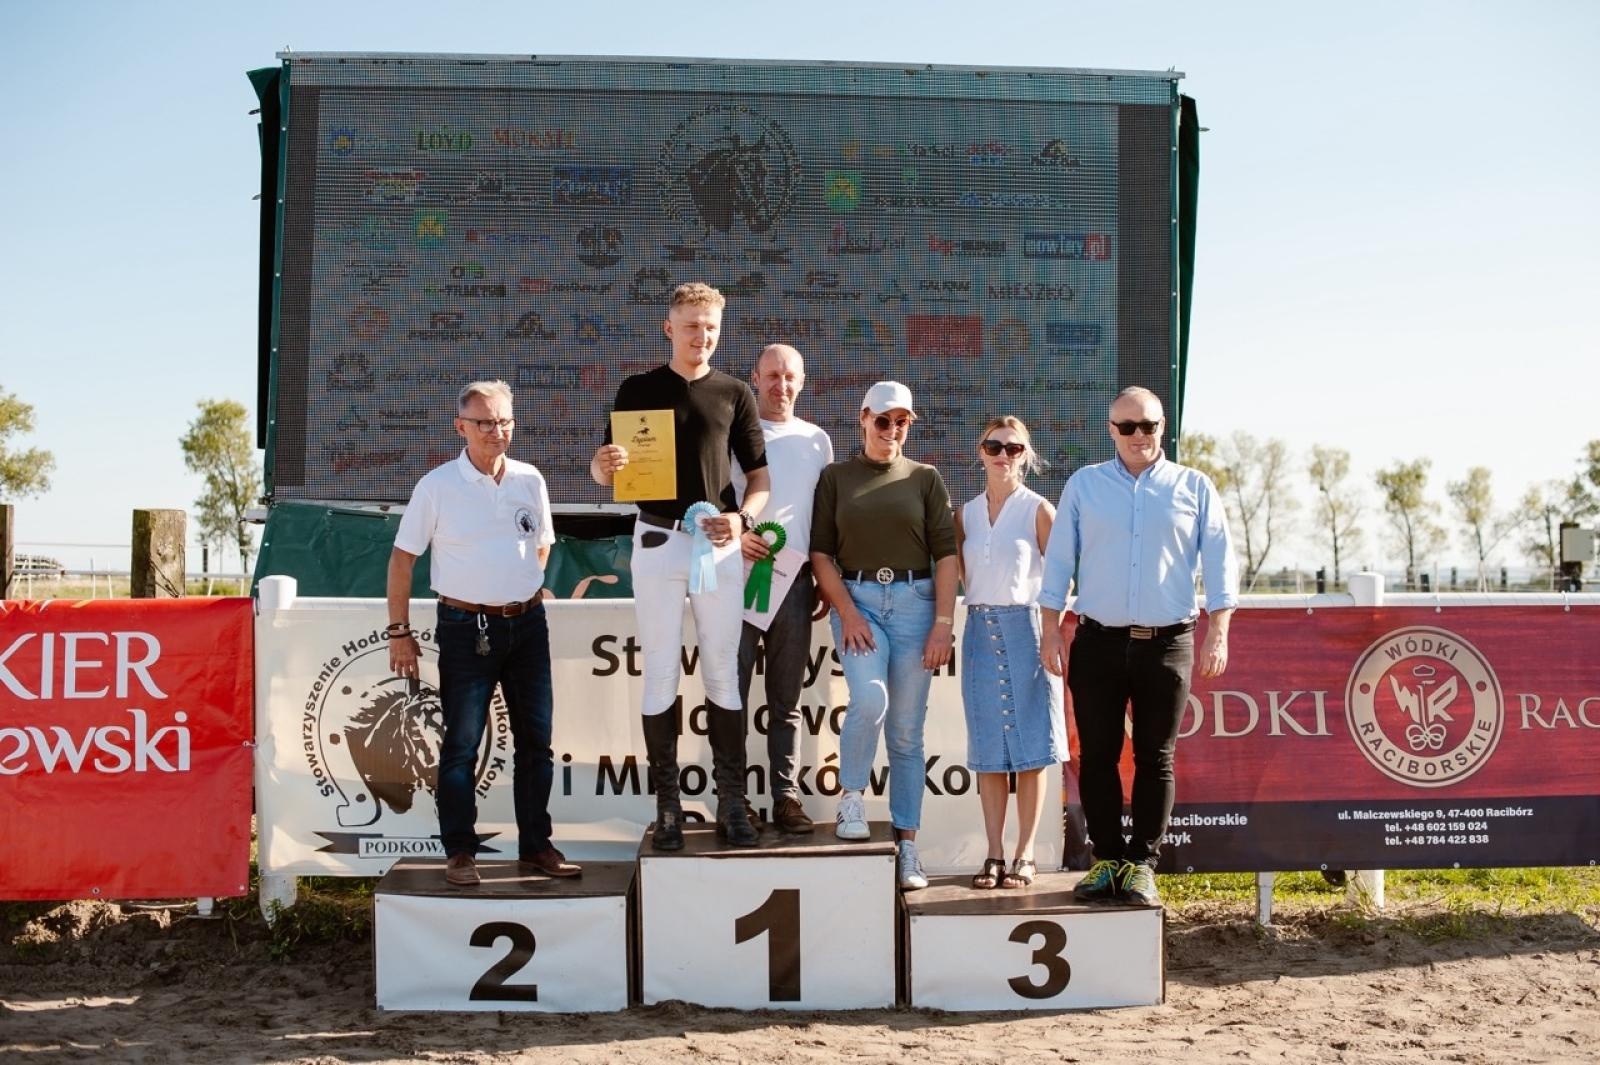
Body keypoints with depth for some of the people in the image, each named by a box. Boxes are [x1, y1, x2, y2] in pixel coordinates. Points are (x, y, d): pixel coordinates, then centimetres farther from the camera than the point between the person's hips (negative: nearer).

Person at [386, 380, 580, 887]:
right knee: (461, 744, 1)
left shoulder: (529, 480, 5)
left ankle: (535, 846, 19)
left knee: (535, 740, 8)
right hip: (465, 627, -4)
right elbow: (402, 558, -2)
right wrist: (399, 631, -5)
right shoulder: (437, 485, -6)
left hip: (527, 622, 4)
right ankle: (459, 853, 10)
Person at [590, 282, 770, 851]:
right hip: (658, 541, 0)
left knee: (723, 674, 3)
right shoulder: (638, 390, 5)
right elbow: (603, 471, 6)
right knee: (661, 674, 2)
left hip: (719, 543, 1)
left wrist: (743, 517, -13)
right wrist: (604, 463, -18)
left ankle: (731, 802, 8)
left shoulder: (734, 393, 7)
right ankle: (667, 805, 8)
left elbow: (760, 477, 8)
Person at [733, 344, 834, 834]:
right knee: (732, 695, -1)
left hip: (795, 581, 3)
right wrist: (733, 534, -17)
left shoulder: (817, 440, 13)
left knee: (787, 701, 6)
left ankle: (786, 798, 10)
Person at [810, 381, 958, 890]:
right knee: (869, 699, -25)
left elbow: (945, 555, 4)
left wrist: (944, 624, -5)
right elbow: (821, 551, 4)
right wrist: (847, 612, -8)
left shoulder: (925, 479, 9)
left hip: (914, 602, 1)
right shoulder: (836, 477, 9)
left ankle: (906, 844, 9)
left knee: (906, 732, 3)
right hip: (856, 600, -1)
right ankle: (851, 797, 0)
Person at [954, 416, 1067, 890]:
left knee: (1030, 748, 0)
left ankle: (1025, 855, 7)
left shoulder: (1038, 510, -2)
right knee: (989, 751, 5)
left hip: (1026, 628, -4)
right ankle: (994, 855, 11)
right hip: (981, 630, 4)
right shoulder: (966, 514, 10)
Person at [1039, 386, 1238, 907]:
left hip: (1167, 643, -1)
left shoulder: (1194, 487, 7)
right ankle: (1106, 859, 13)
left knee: (1155, 758, 2)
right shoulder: (1083, 484, 9)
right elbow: (1058, 560, 8)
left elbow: (1219, 562, 4)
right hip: (1098, 643, 1)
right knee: (1097, 756, 3)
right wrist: (1051, 630, 2)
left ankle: (1142, 863, 9)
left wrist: (1218, 632, -5)